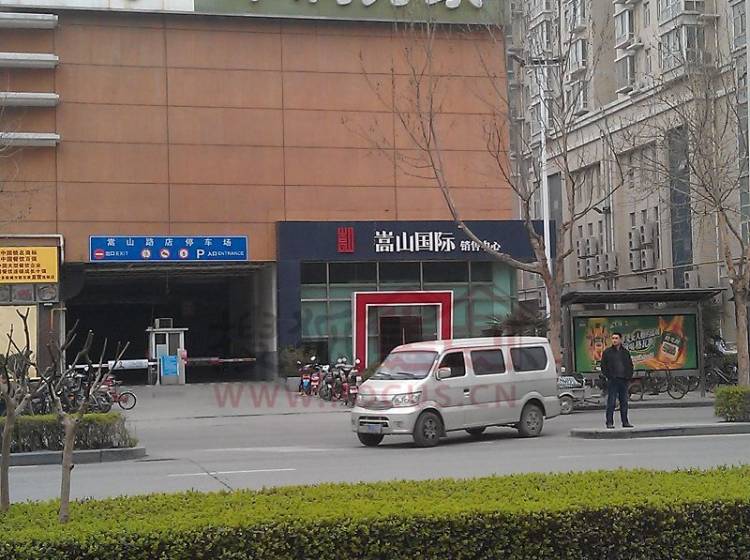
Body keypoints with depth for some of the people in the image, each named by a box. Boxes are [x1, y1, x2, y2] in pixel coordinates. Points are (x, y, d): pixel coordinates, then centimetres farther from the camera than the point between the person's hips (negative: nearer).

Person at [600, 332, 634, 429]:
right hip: (612, 381, -4)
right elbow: (603, 366, 2)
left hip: (624, 381, 4)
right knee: (611, 403, -5)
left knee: (624, 402, 7)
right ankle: (609, 422, -4)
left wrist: (629, 376, 5)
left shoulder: (625, 352, 13)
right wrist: (608, 376, -9)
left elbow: (630, 365, 18)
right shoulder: (607, 352, 3)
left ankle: (625, 422, 13)